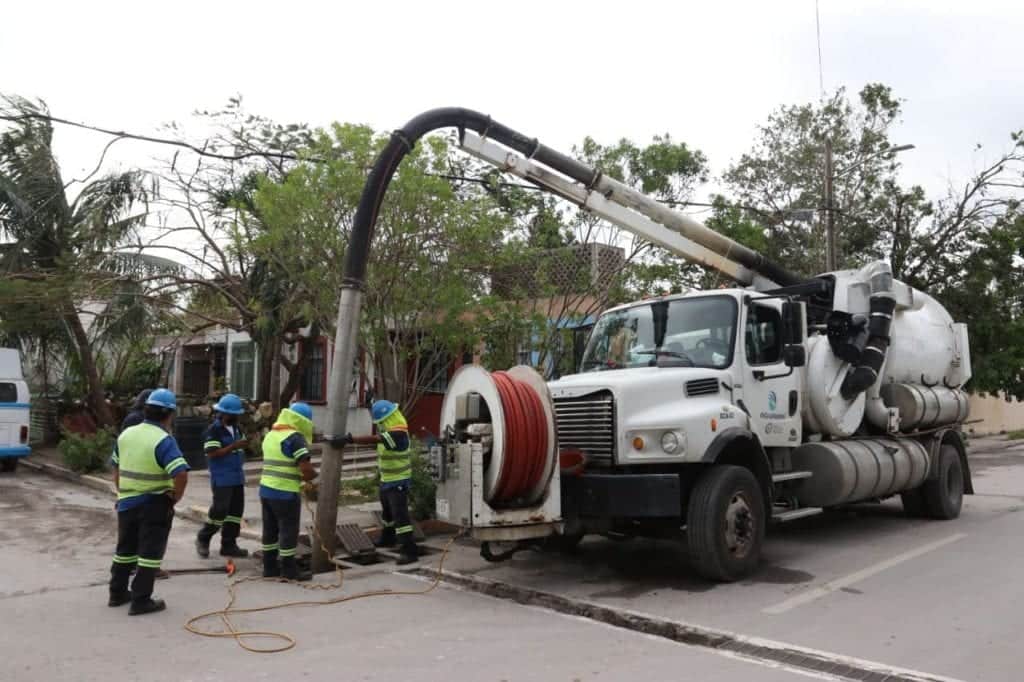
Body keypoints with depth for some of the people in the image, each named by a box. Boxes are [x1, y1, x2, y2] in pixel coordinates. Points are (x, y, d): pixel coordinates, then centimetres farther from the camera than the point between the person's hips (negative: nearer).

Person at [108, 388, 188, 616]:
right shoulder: (163, 440, -19)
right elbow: (181, 474, -28)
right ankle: (141, 601, 5)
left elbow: (116, 468, 15)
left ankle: (117, 592, 32)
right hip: (154, 504, -7)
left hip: (127, 502, 7)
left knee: (125, 548, 21)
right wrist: (174, 498, -12)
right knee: (150, 552, 2)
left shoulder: (126, 434, 5)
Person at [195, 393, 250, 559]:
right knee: (220, 510, -6)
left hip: (237, 477, 8)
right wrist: (234, 447, -24)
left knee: (236, 509, 8)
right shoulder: (213, 430, -12)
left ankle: (229, 545, 16)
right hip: (222, 479, -8)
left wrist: (245, 444, 6)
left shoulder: (236, 428, 13)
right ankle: (203, 539, 17)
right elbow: (212, 454, -20)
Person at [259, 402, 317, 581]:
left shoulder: (270, 435, 13)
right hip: (285, 493, -8)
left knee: (270, 529, 15)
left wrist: (300, 479, 16)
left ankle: (270, 567, 24)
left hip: (266, 489, 8)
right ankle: (289, 570, 9)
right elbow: (306, 469, -21)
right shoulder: (294, 438, -15)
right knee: (289, 531, 2)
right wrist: (315, 477, 0)